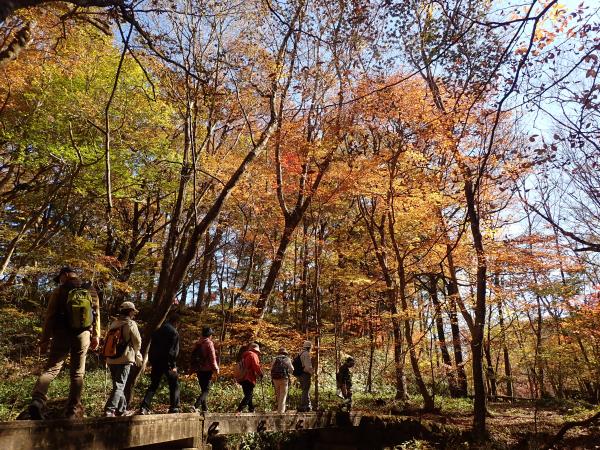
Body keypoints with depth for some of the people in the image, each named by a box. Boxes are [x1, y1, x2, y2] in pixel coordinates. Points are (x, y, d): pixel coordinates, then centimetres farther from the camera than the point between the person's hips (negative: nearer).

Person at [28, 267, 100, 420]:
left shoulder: (59, 291, 0)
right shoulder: (91, 291, 7)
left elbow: (49, 317, -1)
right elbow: (96, 314, 7)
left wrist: (44, 340, 4)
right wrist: (96, 336, 12)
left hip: (62, 335, -2)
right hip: (83, 335, 2)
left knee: (51, 369, 3)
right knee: (77, 373, 8)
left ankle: (37, 400, -21)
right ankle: (72, 411, 7)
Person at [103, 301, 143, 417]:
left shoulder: (112, 324, 10)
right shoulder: (131, 324, -8)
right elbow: (137, 342, -7)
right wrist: (136, 353, 16)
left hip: (111, 359, 7)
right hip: (124, 359, -7)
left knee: (118, 385, 18)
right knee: (119, 386, -4)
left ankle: (122, 409, 26)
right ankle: (109, 410, -17)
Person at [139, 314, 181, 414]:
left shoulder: (157, 331, 13)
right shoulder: (174, 333, -7)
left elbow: (152, 347, 14)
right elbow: (174, 350, -13)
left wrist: (151, 361, 16)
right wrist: (174, 365, -9)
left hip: (156, 362, 6)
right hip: (167, 363, -6)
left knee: (153, 385, 14)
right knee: (174, 385, 6)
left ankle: (144, 407, 4)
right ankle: (174, 408, 4)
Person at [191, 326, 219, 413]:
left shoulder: (197, 343, 8)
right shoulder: (209, 343, -12)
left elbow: (193, 356, 15)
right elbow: (212, 357, -16)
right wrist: (216, 368, -7)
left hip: (198, 369, 7)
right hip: (207, 369, -7)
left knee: (203, 389, 16)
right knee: (206, 390, -3)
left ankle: (205, 408, 18)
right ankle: (196, 406, -20)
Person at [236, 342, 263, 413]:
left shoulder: (245, 356, 21)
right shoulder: (253, 355, -6)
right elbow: (256, 366, -16)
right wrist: (261, 374, -2)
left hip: (243, 378, 9)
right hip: (249, 379, -9)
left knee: (248, 395, 15)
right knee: (248, 395, -9)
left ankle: (251, 410, 21)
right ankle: (239, 410, -20)